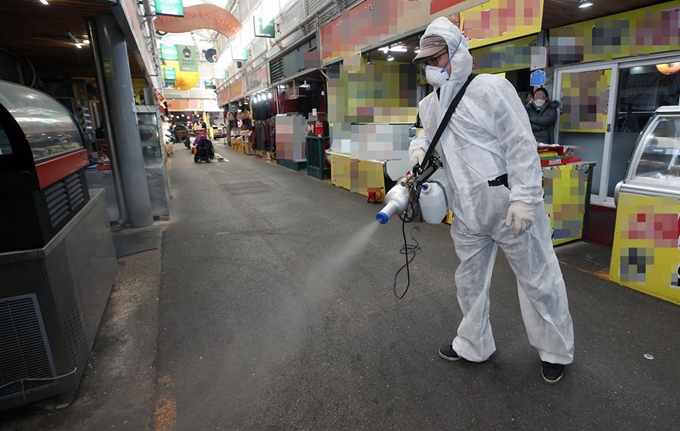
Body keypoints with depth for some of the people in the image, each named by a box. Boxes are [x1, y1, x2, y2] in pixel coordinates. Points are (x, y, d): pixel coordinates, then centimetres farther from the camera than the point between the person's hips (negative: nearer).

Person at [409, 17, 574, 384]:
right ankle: (473, 345, 39)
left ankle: (555, 351, 33)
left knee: (537, 278, 9)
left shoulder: (489, 88, -11)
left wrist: (523, 197, -20)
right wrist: (418, 147, 4)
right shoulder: (429, 104, 10)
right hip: (467, 212, 7)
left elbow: (521, 144, -15)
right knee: (469, 281, 18)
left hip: (508, 205, -6)